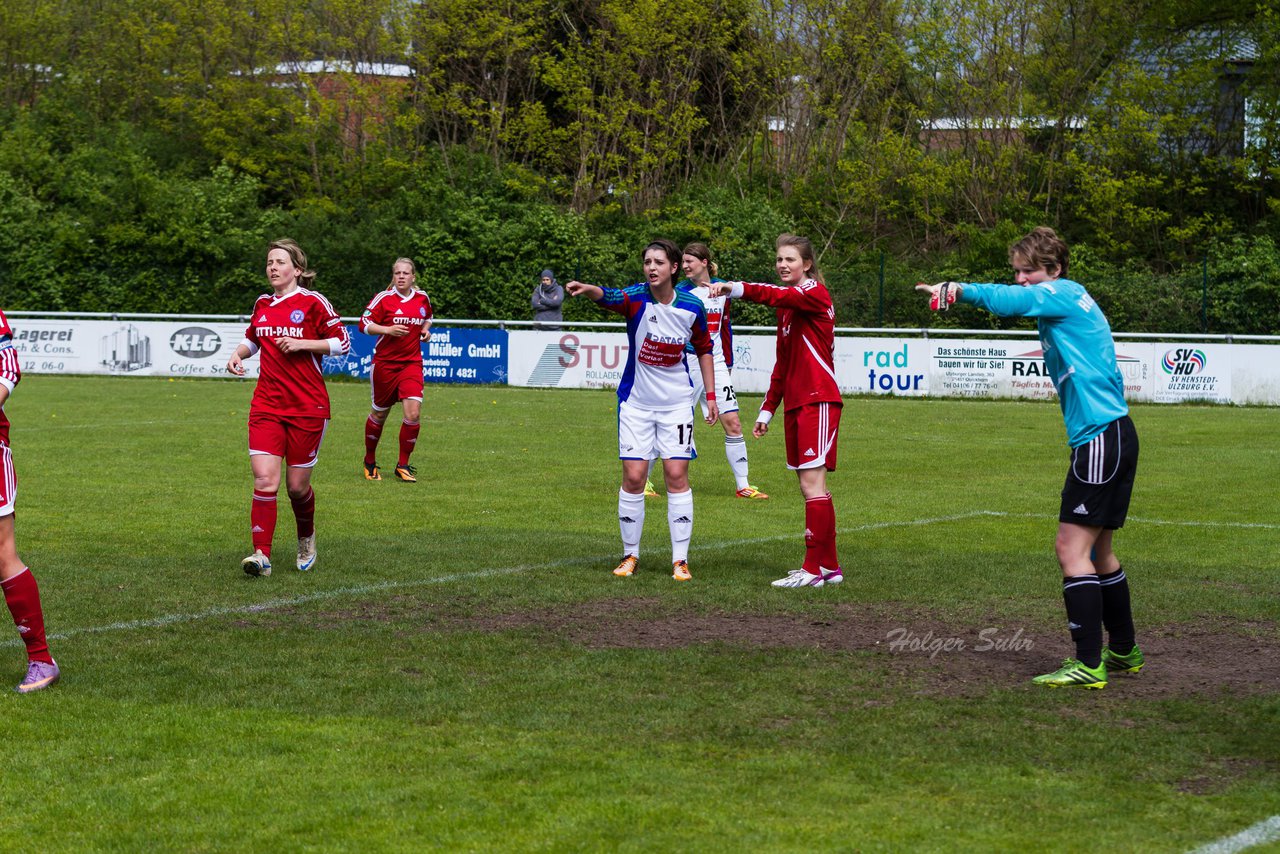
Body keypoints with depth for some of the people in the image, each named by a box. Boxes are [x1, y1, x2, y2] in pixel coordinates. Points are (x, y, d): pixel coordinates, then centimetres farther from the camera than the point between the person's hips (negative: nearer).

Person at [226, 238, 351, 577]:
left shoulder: (312, 302, -4)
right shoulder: (262, 304, 11)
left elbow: (342, 343, -4)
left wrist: (301, 344, -14)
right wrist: (238, 354, 8)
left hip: (307, 408, -4)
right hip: (267, 405, 4)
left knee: (297, 486, 4)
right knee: (264, 480, -12)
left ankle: (306, 540, 32)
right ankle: (262, 555, -14)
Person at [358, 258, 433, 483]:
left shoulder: (422, 298, 5)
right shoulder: (384, 298, -8)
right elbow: (364, 324, -8)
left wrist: (426, 330, 4)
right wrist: (388, 329, -22)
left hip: (412, 362, 2)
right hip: (385, 362, -2)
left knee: (413, 414, -14)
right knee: (379, 414, 9)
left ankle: (403, 465, 0)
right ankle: (370, 462, 30)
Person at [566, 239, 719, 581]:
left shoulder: (692, 307, -7)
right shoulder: (637, 297, -14)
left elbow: (704, 349, 10)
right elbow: (609, 297, -37)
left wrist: (710, 395, 8)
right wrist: (589, 290, -60)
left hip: (676, 403, 1)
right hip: (636, 401, -1)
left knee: (676, 475, -4)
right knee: (633, 476, -2)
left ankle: (680, 560, 5)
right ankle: (630, 555, 14)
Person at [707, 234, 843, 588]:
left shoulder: (814, 293, -7)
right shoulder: (787, 308, 19)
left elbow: (778, 295, -28)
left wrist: (736, 289, -42)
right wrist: (767, 410, 21)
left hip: (818, 401, -9)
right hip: (795, 403, 9)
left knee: (812, 483, -11)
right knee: (810, 486, 8)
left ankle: (815, 568, -10)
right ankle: (829, 566, 13)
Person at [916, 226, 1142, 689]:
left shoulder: (1064, 293, -10)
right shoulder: (1067, 303, 18)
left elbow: (1010, 300, -25)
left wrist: (954, 290, -16)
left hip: (1102, 437, -10)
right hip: (1108, 435, 10)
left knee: (1072, 546, -12)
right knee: (1096, 549, 19)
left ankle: (1089, 663, -14)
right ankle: (1123, 651, 31)